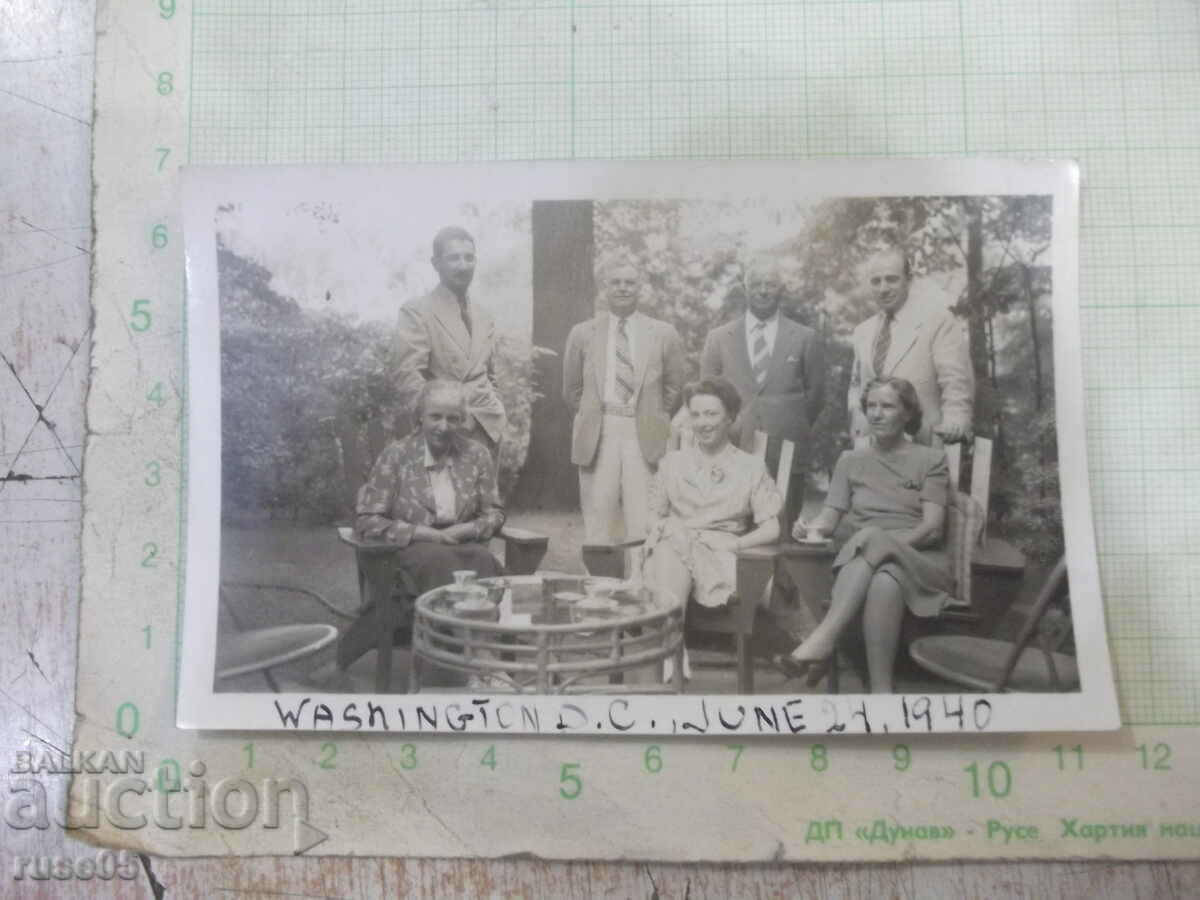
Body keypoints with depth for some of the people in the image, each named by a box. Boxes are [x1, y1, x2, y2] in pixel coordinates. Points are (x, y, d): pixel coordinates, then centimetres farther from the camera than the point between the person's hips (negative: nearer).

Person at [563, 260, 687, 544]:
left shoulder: (664, 334, 6)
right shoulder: (582, 333, 8)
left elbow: (674, 388, 11)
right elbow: (572, 389, 14)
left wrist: (654, 421, 10)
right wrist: (592, 418, 13)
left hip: (644, 436, -1)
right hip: (598, 435, 1)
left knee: (643, 525, -3)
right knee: (598, 525, 2)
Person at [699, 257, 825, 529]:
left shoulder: (805, 338, 7)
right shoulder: (718, 338, 8)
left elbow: (815, 394, 12)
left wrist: (794, 431, 9)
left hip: (786, 458, 0)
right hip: (731, 455, 1)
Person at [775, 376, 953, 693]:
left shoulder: (931, 459, 10)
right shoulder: (850, 460, 20)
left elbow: (933, 527, -3)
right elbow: (830, 516, 11)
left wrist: (886, 541, -20)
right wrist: (812, 529, -14)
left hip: (919, 561, -2)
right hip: (861, 559, 2)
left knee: (871, 538, -40)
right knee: (881, 580, -39)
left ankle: (821, 640, -49)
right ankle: (881, 691, -46)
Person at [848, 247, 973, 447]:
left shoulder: (938, 321, -2)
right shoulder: (862, 331, 16)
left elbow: (956, 383, -9)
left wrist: (954, 423, -27)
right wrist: (858, 434, 6)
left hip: (921, 447, -4)